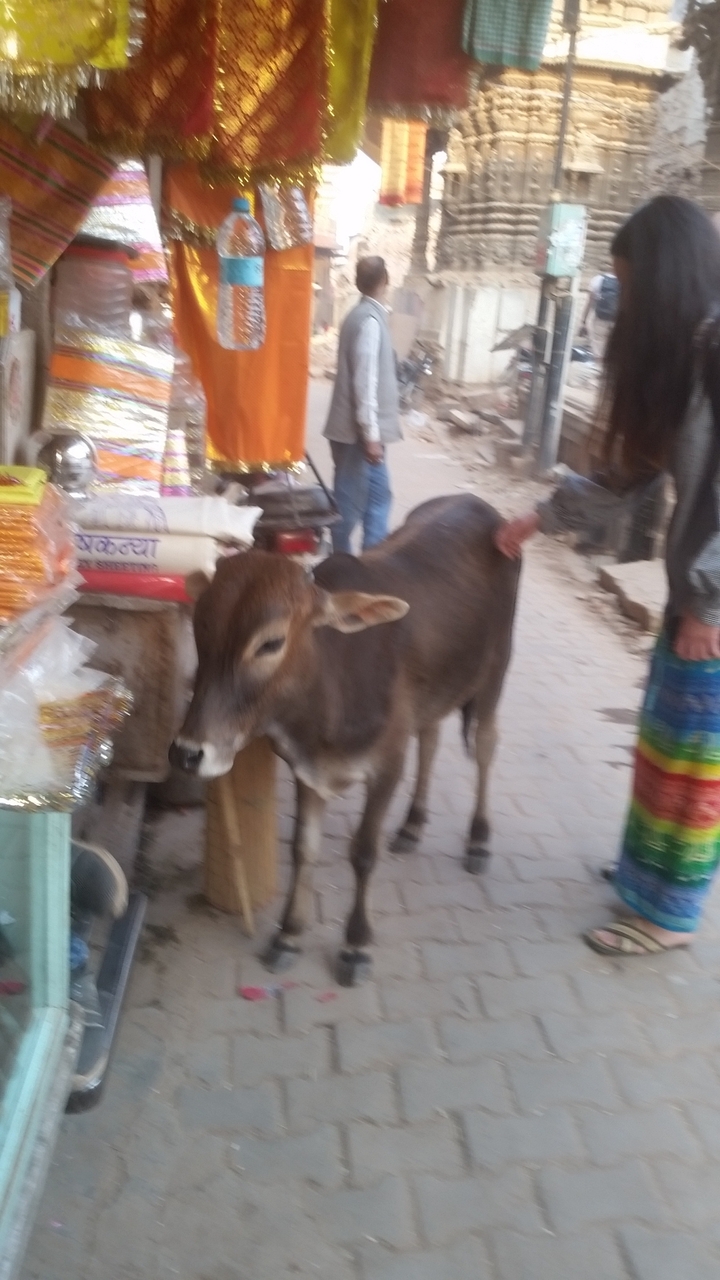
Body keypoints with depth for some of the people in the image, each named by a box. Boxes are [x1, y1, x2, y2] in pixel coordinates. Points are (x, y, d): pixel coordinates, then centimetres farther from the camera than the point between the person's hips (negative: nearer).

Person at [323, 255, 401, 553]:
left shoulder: (363, 315, 14)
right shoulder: (370, 320, -16)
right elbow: (365, 382, -21)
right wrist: (371, 434, -21)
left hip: (363, 428, 10)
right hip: (357, 430, -10)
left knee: (378, 494, 14)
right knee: (350, 502, -1)